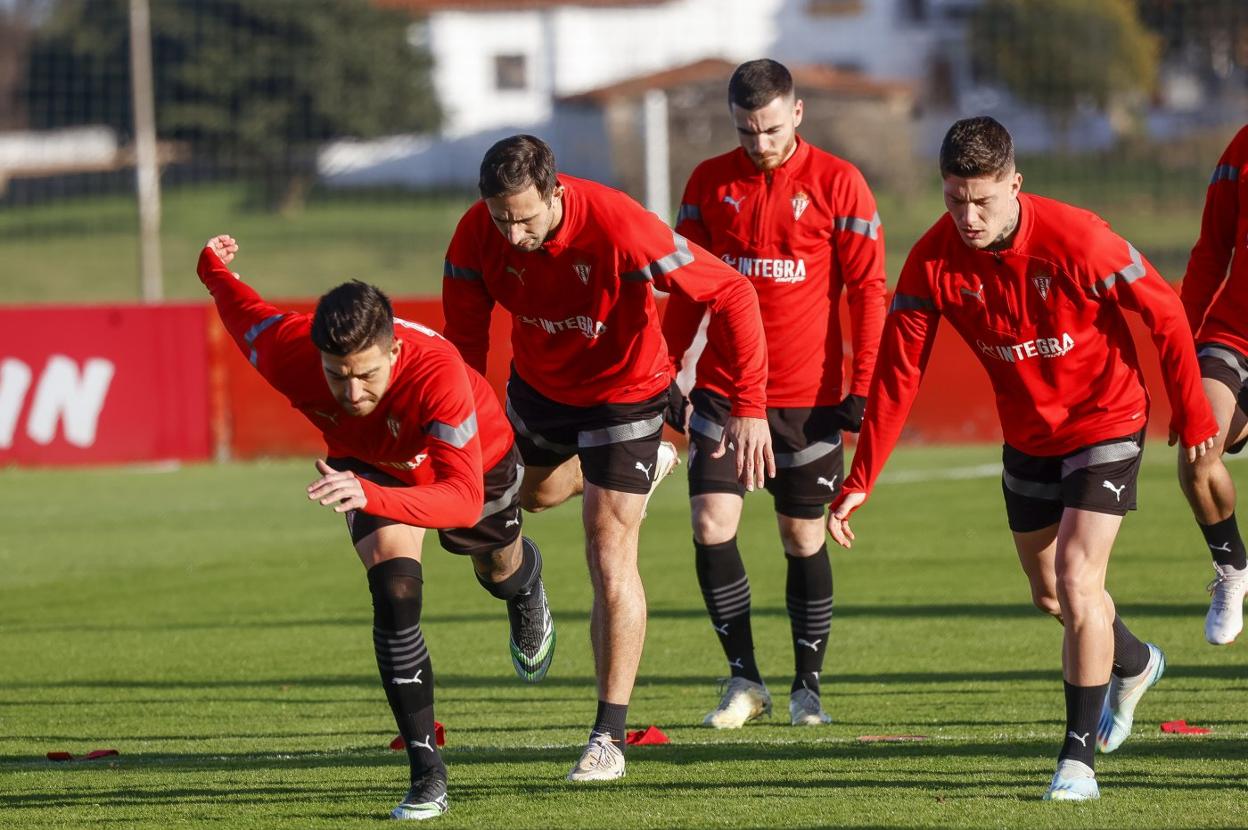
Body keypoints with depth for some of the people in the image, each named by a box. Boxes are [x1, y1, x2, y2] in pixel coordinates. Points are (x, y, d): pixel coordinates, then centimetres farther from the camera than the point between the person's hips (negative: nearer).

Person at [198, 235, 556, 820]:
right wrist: (213, 268, 8)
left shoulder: (438, 371, -50)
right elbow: (242, 309, -16)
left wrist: (370, 496, -71)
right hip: (366, 464, 1)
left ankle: (526, 583, 70)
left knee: (499, 570, 28)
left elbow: (464, 498, -56)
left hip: (476, 460, -1)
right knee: (395, 592, -23)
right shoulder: (287, 351, -39)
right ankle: (428, 776, -15)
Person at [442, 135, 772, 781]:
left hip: (622, 391, -5)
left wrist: (749, 406, -35)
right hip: (538, 384, 5)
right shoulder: (476, 235, -23)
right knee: (529, 492, 31)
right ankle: (646, 468, 60)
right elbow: (464, 339, -8)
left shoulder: (616, 225, -36)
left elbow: (731, 293, -31)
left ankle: (609, 736, -4)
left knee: (610, 560, -12)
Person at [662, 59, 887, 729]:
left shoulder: (837, 184, -4)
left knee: (803, 540, 5)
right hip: (722, 388, 2)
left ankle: (807, 687, 18)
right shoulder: (709, 183, 4)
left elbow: (866, 289, -3)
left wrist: (861, 386, -8)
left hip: (807, 397, -2)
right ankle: (743, 679, 3)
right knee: (711, 524, -9)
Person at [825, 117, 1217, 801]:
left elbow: (1164, 312, -15)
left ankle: (1079, 757, -8)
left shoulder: (1075, 239, -29)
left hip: (1104, 423, -5)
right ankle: (1133, 666, 51)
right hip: (1026, 435, 5)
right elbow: (897, 372, -14)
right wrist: (861, 480, -17)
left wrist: (1192, 413, -7)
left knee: (1077, 583, -18)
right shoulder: (934, 261, -18)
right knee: (1050, 593, 19)